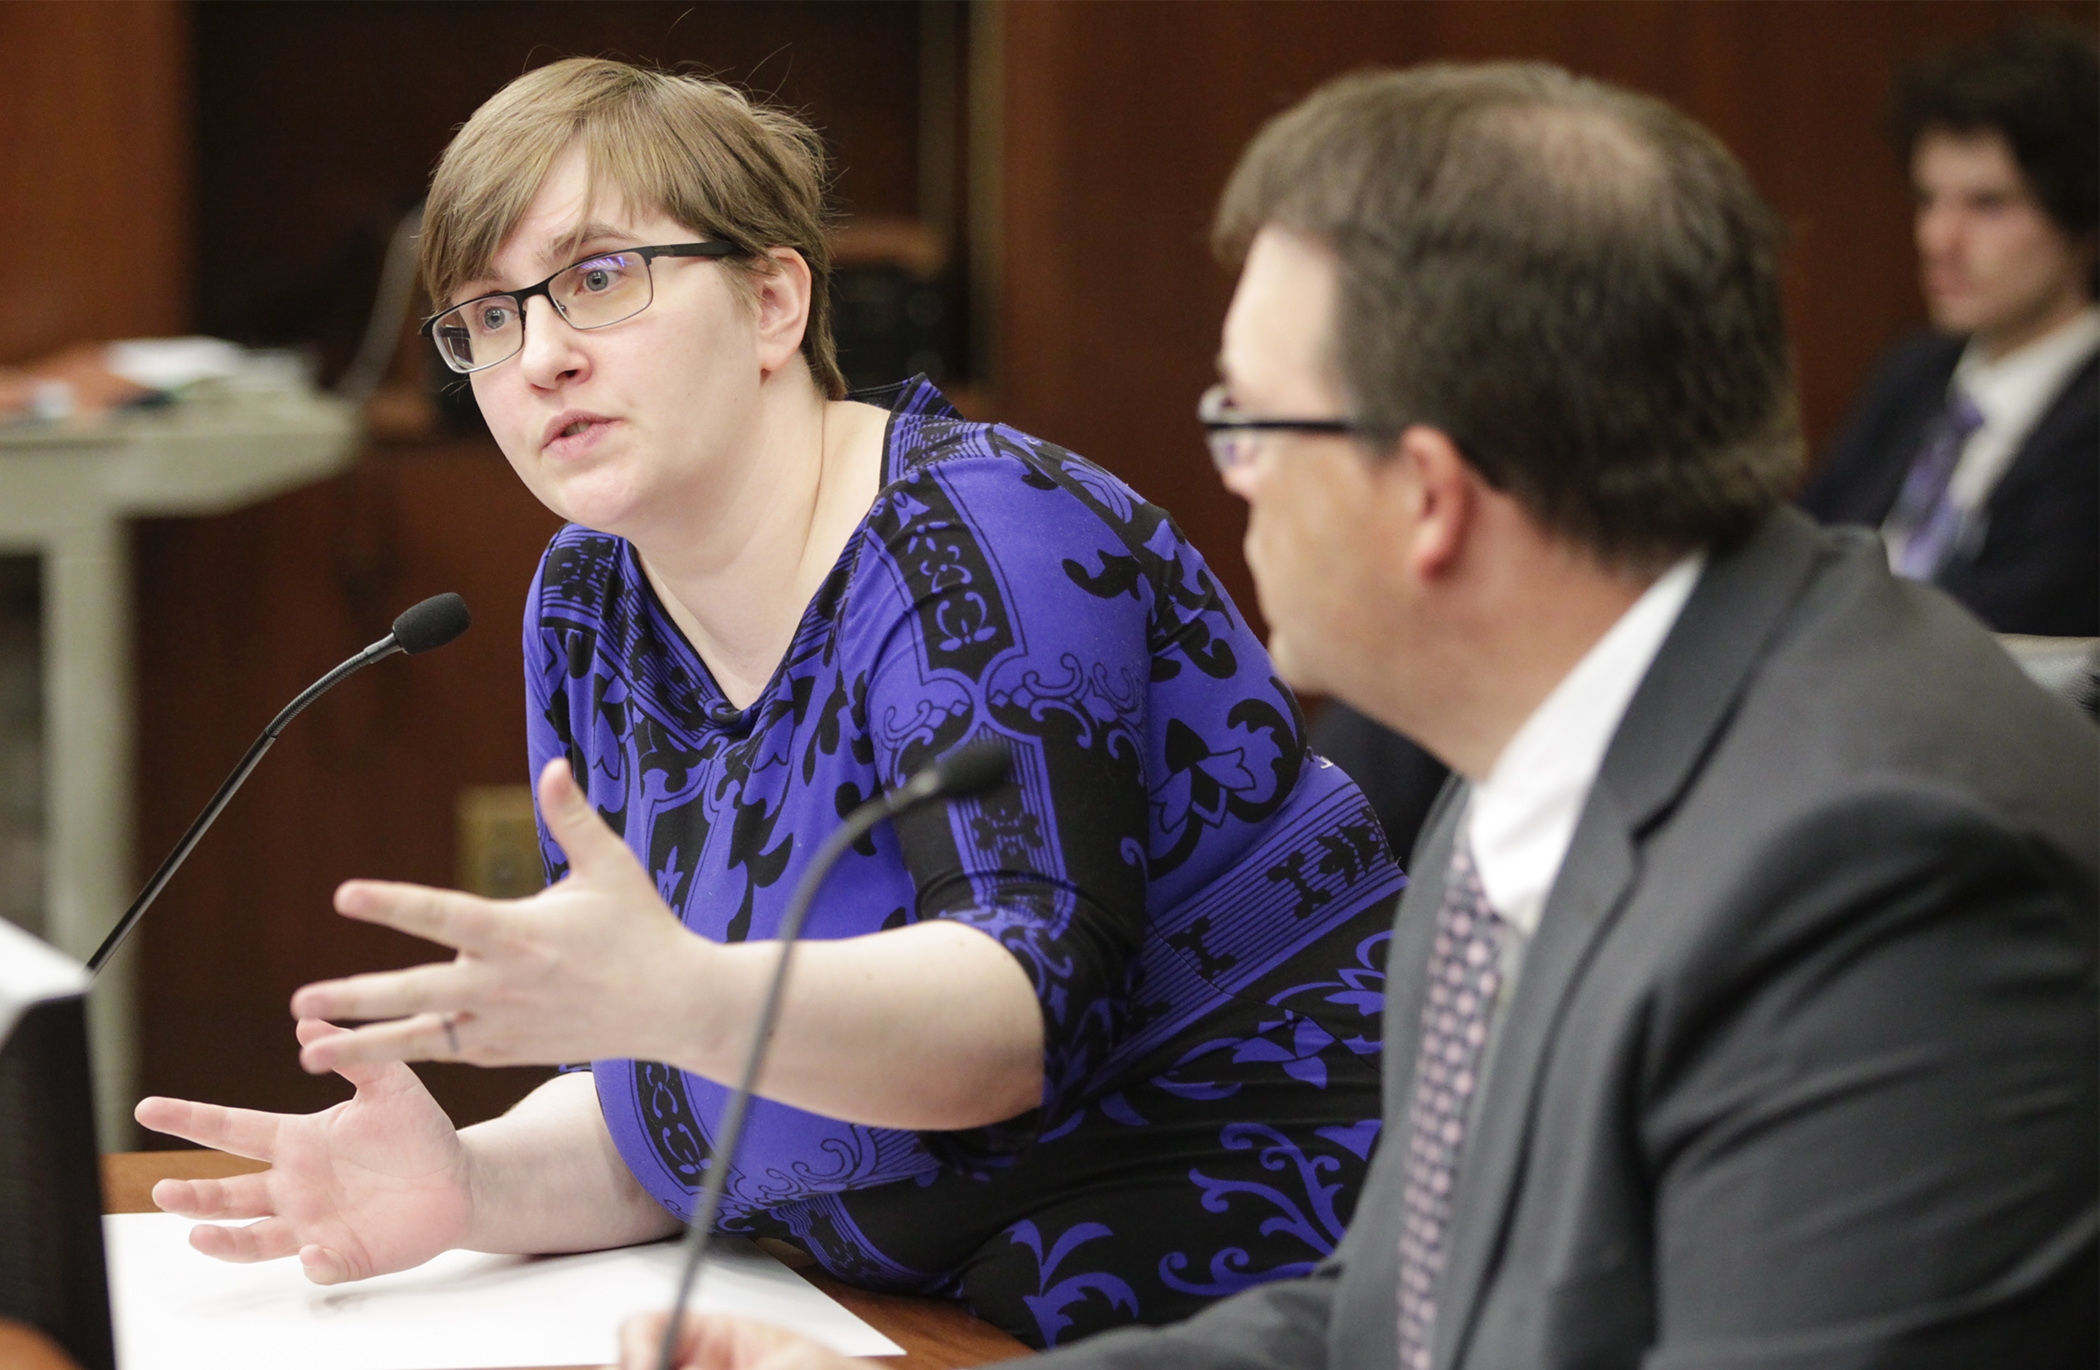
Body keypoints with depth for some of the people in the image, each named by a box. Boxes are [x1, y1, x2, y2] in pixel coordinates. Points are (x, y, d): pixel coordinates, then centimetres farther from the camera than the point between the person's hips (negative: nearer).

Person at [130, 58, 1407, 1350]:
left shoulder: (979, 542, -14)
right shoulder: (590, 612, 7)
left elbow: (1031, 1001, -27)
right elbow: (663, 1119, 7)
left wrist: (676, 998, -41)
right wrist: (471, 1185, -13)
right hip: (935, 1313, 7)